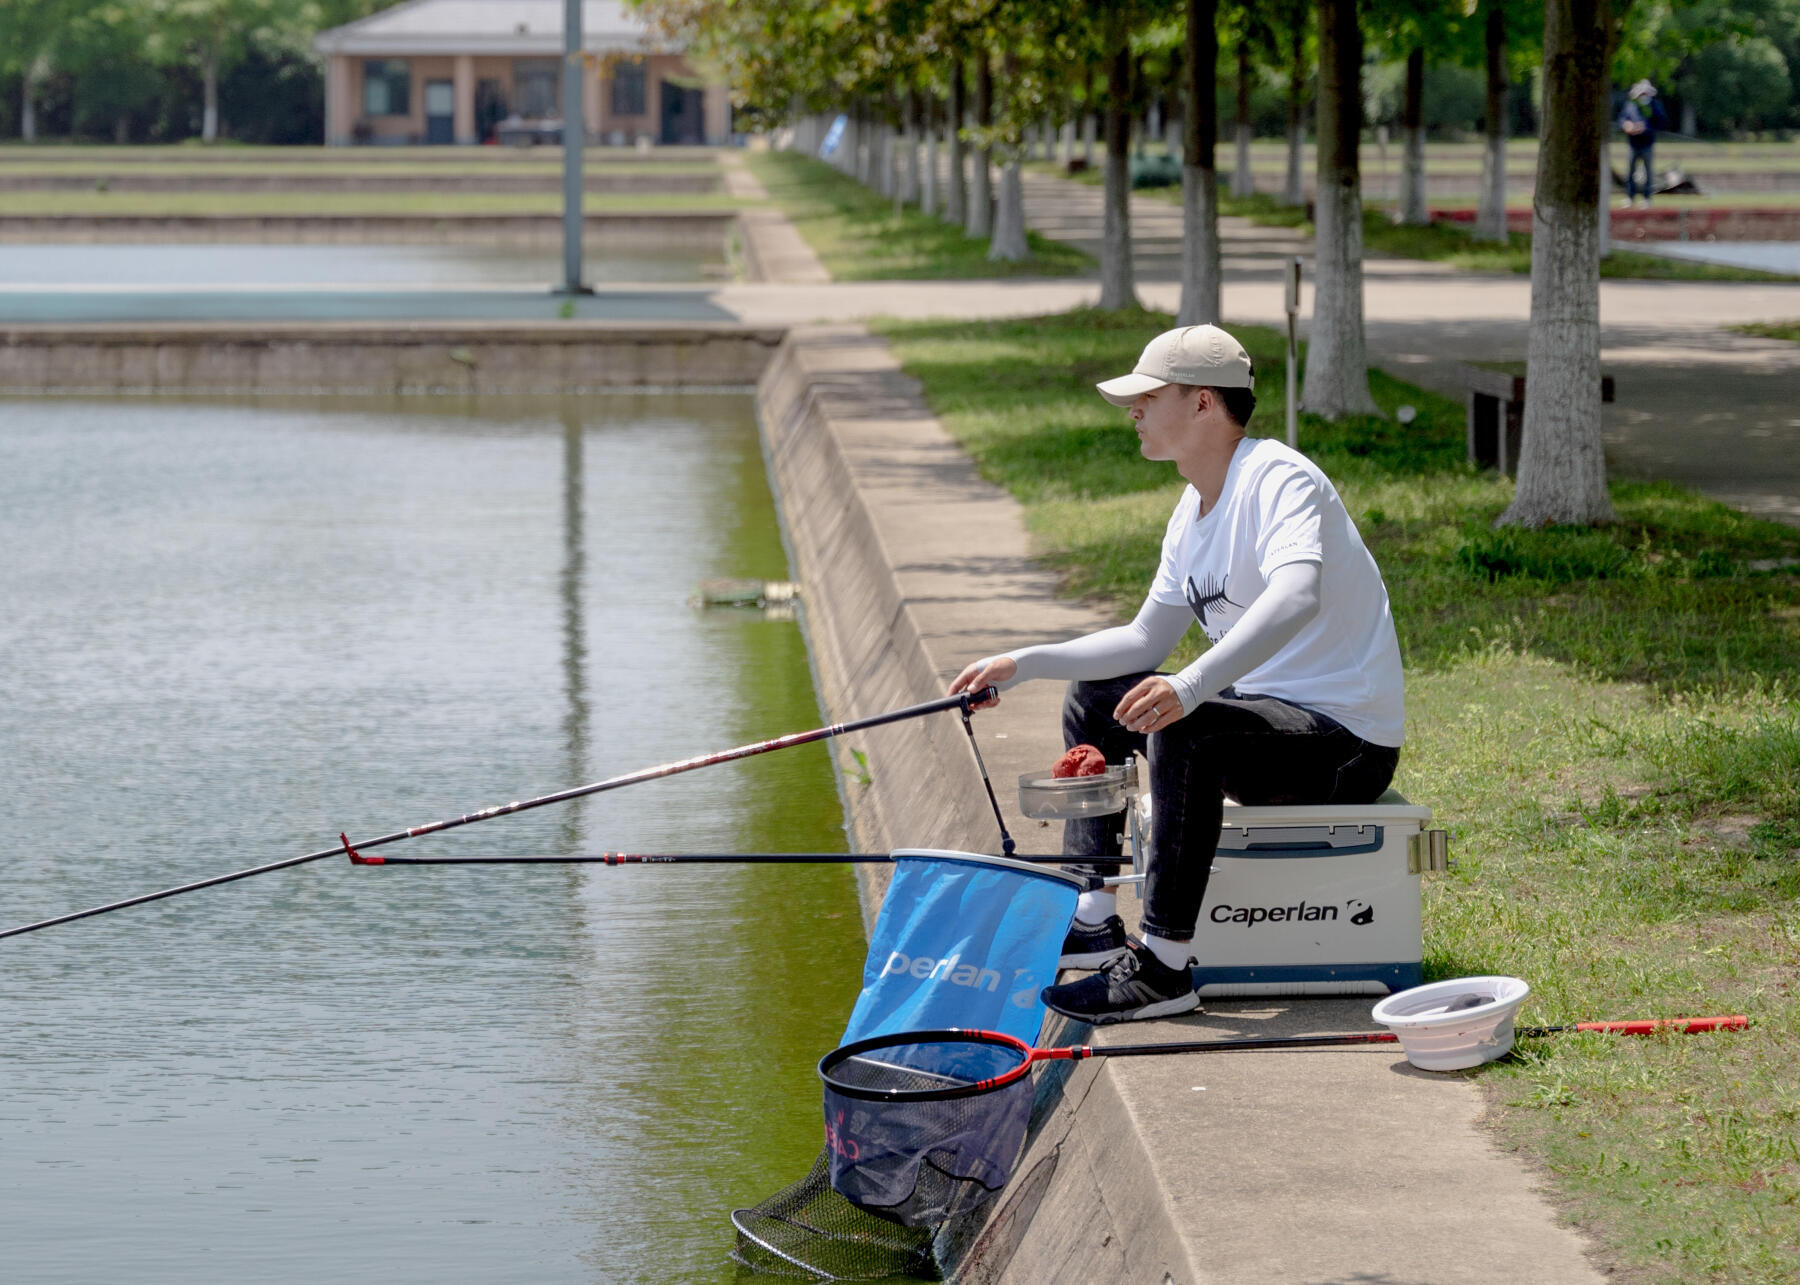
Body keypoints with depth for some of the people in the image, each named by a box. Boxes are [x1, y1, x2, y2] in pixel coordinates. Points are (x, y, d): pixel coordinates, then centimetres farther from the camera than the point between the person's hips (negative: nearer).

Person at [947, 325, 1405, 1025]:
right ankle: (1093, 920, 14)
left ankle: (1165, 966, -29)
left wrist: (1193, 686, -52)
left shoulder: (1279, 480, -21)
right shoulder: (1194, 510, 10)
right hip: (1259, 705, 10)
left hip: (1350, 740, -10)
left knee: (1184, 729, -35)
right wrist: (1022, 665, 9)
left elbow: (1297, 597, -41)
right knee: (1095, 695, 16)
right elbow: (1146, 640, 18)